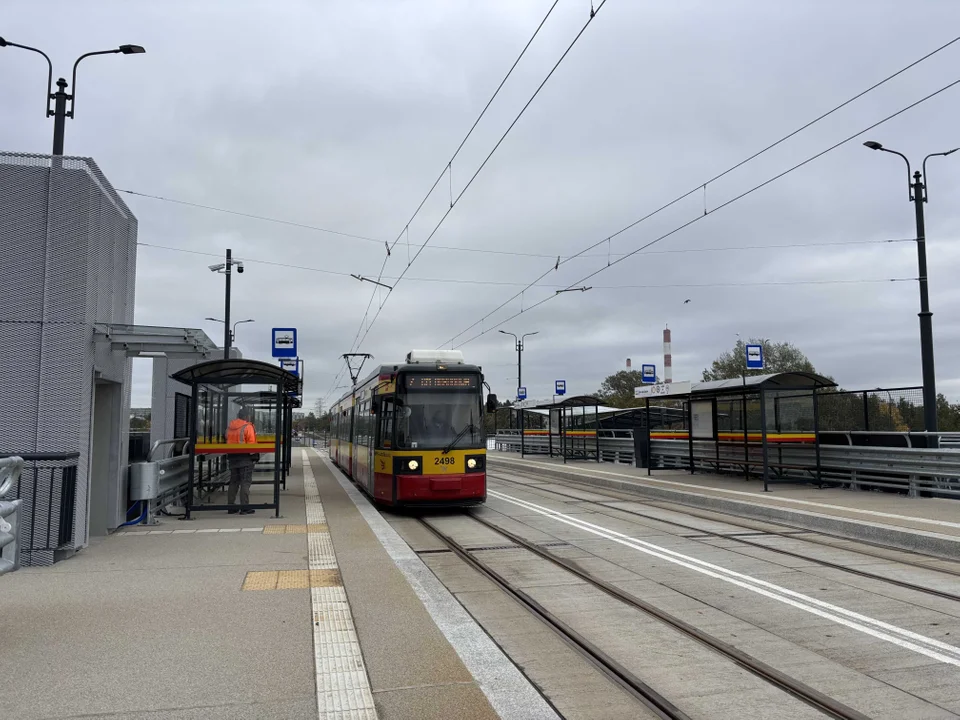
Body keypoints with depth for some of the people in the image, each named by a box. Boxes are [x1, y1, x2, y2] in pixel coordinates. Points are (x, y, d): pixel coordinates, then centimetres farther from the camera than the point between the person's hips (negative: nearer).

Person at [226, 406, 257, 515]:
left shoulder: (230, 426, 9)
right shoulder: (248, 427, -12)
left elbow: (228, 442, 12)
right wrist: (254, 457, -5)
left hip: (232, 458, 7)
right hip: (245, 459, -7)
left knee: (233, 482, 14)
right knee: (245, 483, -2)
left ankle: (231, 506, 18)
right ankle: (244, 507, -3)